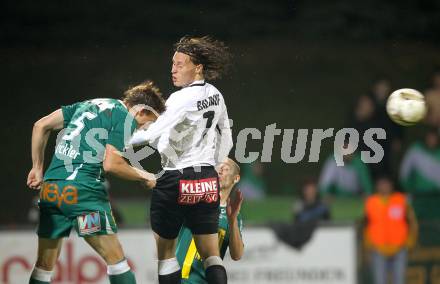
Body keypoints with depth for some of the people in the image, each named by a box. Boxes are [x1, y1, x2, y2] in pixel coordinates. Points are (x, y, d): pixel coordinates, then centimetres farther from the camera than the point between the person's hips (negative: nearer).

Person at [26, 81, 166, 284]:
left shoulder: (89, 105, 22)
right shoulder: (125, 117, 0)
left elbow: (41, 126, 19)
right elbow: (111, 164, -10)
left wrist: (37, 168, 23)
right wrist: (142, 176, 6)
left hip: (50, 189, 7)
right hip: (83, 191, -7)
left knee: (44, 265, 13)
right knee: (115, 259, -1)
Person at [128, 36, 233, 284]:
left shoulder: (182, 99, -15)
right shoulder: (216, 96, 8)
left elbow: (152, 135, -18)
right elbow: (226, 141, 17)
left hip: (176, 180, -7)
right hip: (208, 181, 7)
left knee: (166, 251, 7)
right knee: (211, 254, 7)